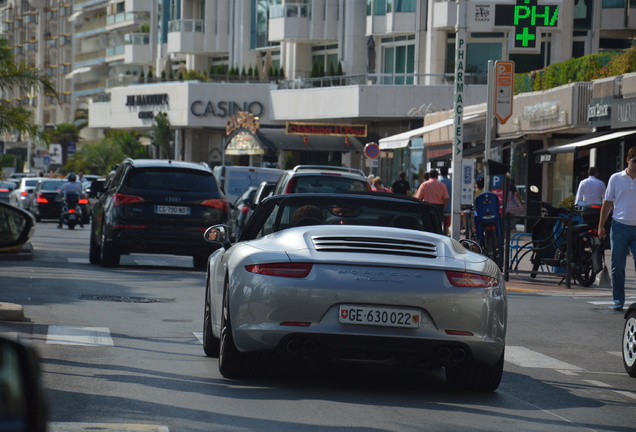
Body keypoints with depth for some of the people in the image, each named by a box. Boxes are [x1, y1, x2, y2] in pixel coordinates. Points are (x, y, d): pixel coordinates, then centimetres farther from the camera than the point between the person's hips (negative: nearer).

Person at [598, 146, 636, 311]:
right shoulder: (616, 178, 6)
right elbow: (607, 203, 11)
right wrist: (601, 226, 7)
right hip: (619, 227, 0)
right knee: (617, 266, 4)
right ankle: (618, 300, 11)